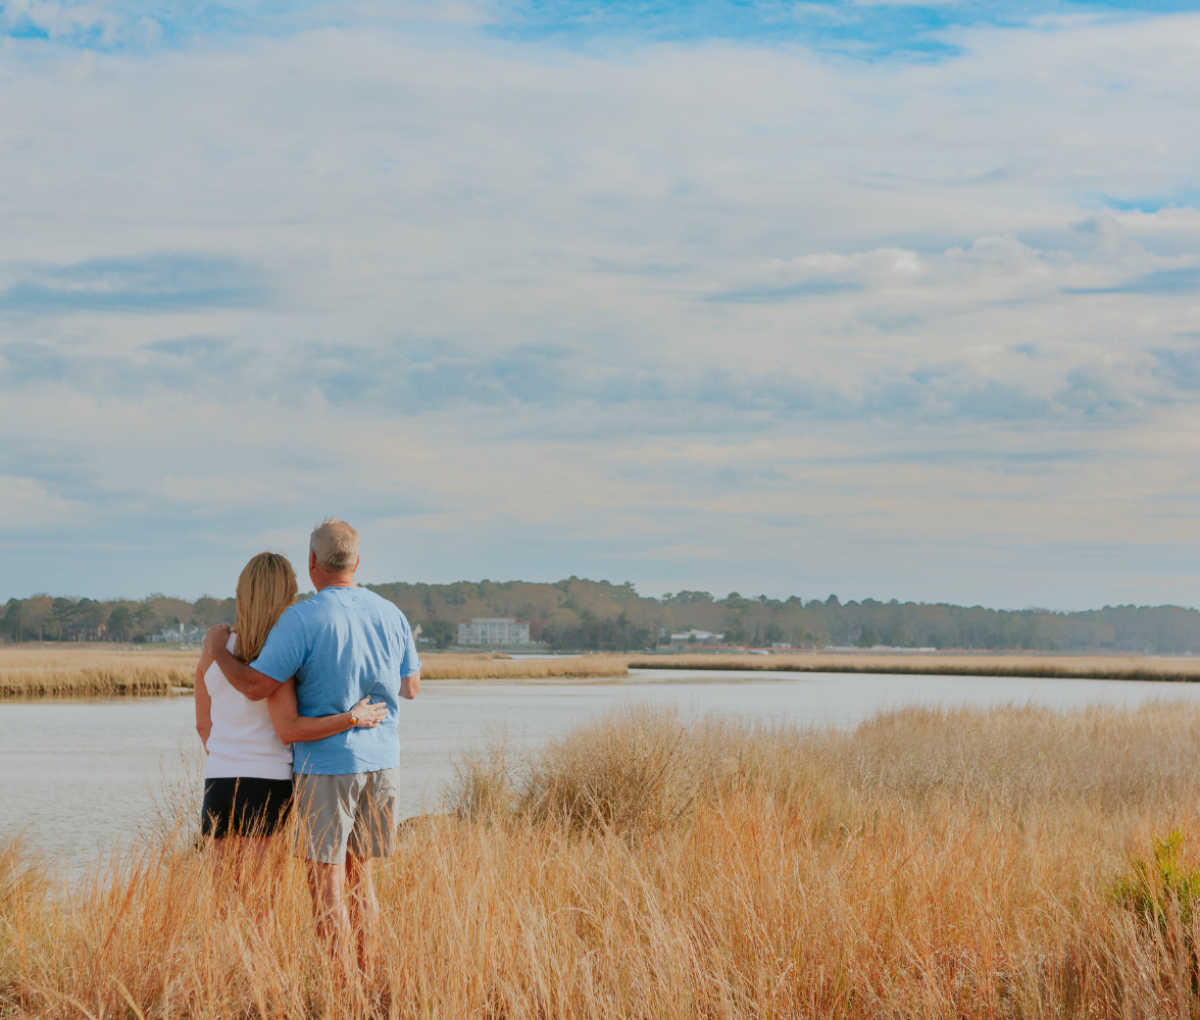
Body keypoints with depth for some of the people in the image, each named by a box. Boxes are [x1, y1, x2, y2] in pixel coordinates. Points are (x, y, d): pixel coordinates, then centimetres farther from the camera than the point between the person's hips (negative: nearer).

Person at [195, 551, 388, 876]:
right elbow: (288, 730, -16)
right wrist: (353, 718, -11)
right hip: (266, 780, -5)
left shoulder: (213, 650, 7)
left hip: (219, 779, 5)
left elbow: (203, 724, 14)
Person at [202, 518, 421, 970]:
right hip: (382, 762, 6)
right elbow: (411, 687, 14)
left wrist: (217, 648, 0)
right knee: (360, 880, 16)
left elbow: (256, 686, -16)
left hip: (326, 766, -6)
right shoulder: (391, 615, 4)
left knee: (327, 889, 0)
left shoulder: (302, 619, -14)